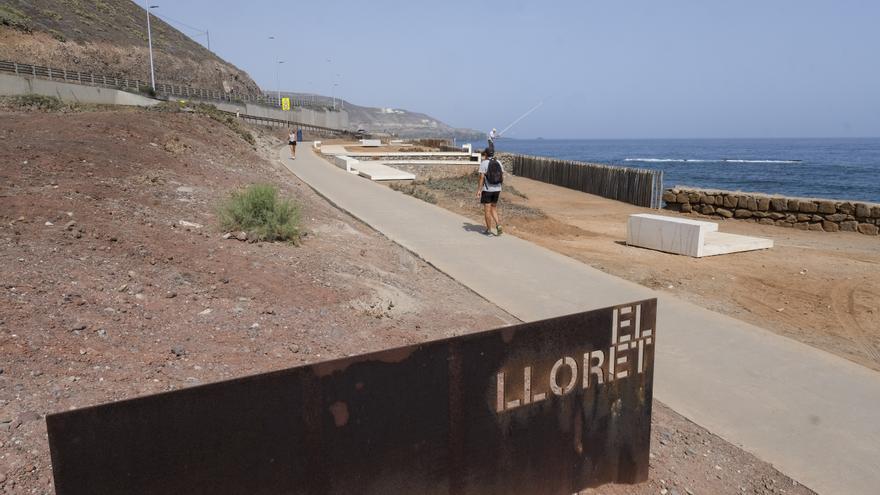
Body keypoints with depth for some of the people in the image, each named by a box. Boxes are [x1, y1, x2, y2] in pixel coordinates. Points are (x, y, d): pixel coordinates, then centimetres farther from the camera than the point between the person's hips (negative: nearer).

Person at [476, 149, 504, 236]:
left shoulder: (483, 163, -10)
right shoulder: (499, 162, 6)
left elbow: (482, 177, -16)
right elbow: (502, 177, 8)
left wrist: (479, 190, -14)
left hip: (487, 190, -5)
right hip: (497, 189, 5)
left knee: (487, 210, 4)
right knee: (494, 208, 18)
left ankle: (489, 230, 10)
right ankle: (498, 226, 1)